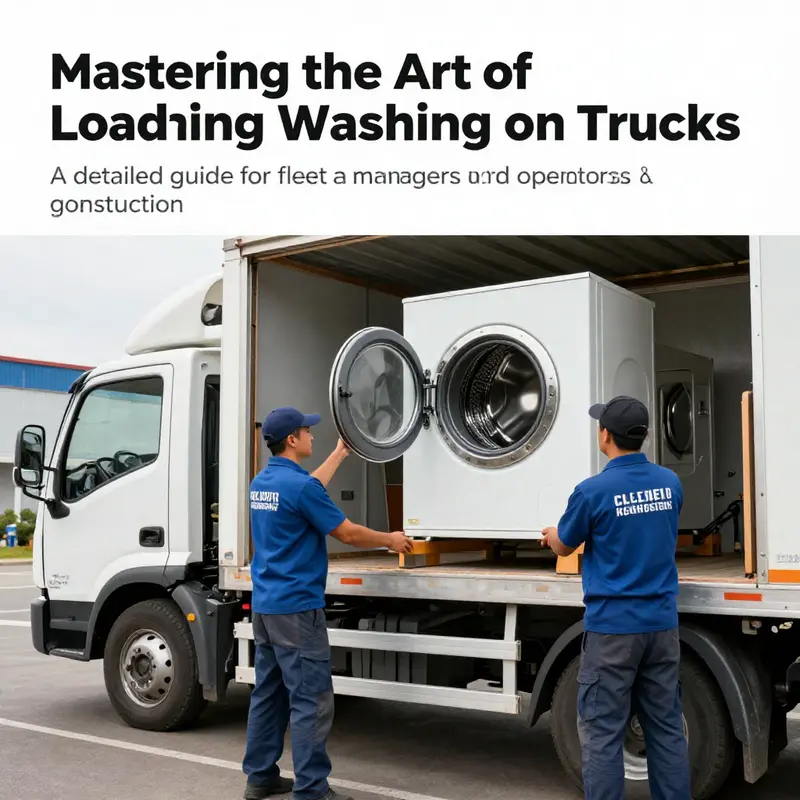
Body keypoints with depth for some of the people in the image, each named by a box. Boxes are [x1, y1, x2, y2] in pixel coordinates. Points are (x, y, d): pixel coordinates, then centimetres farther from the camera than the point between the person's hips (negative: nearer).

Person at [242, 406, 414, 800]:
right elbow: (348, 534, -11)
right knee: (311, 701, -3)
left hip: (265, 605, 9)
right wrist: (390, 540, 6)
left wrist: (340, 454, 37)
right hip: (296, 608, -9)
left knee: (268, 693, 15)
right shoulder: (299, 484, -18)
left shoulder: (261, 482, 9)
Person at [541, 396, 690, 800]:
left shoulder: (593, 491, -15)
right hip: (661, 622, 6)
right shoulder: (670, 483, 2)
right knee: (666, 726, 13)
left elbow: (564, 547, 1)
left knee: (602, 732, 2)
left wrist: (552, 535, 26)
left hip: (613, 625, -5)